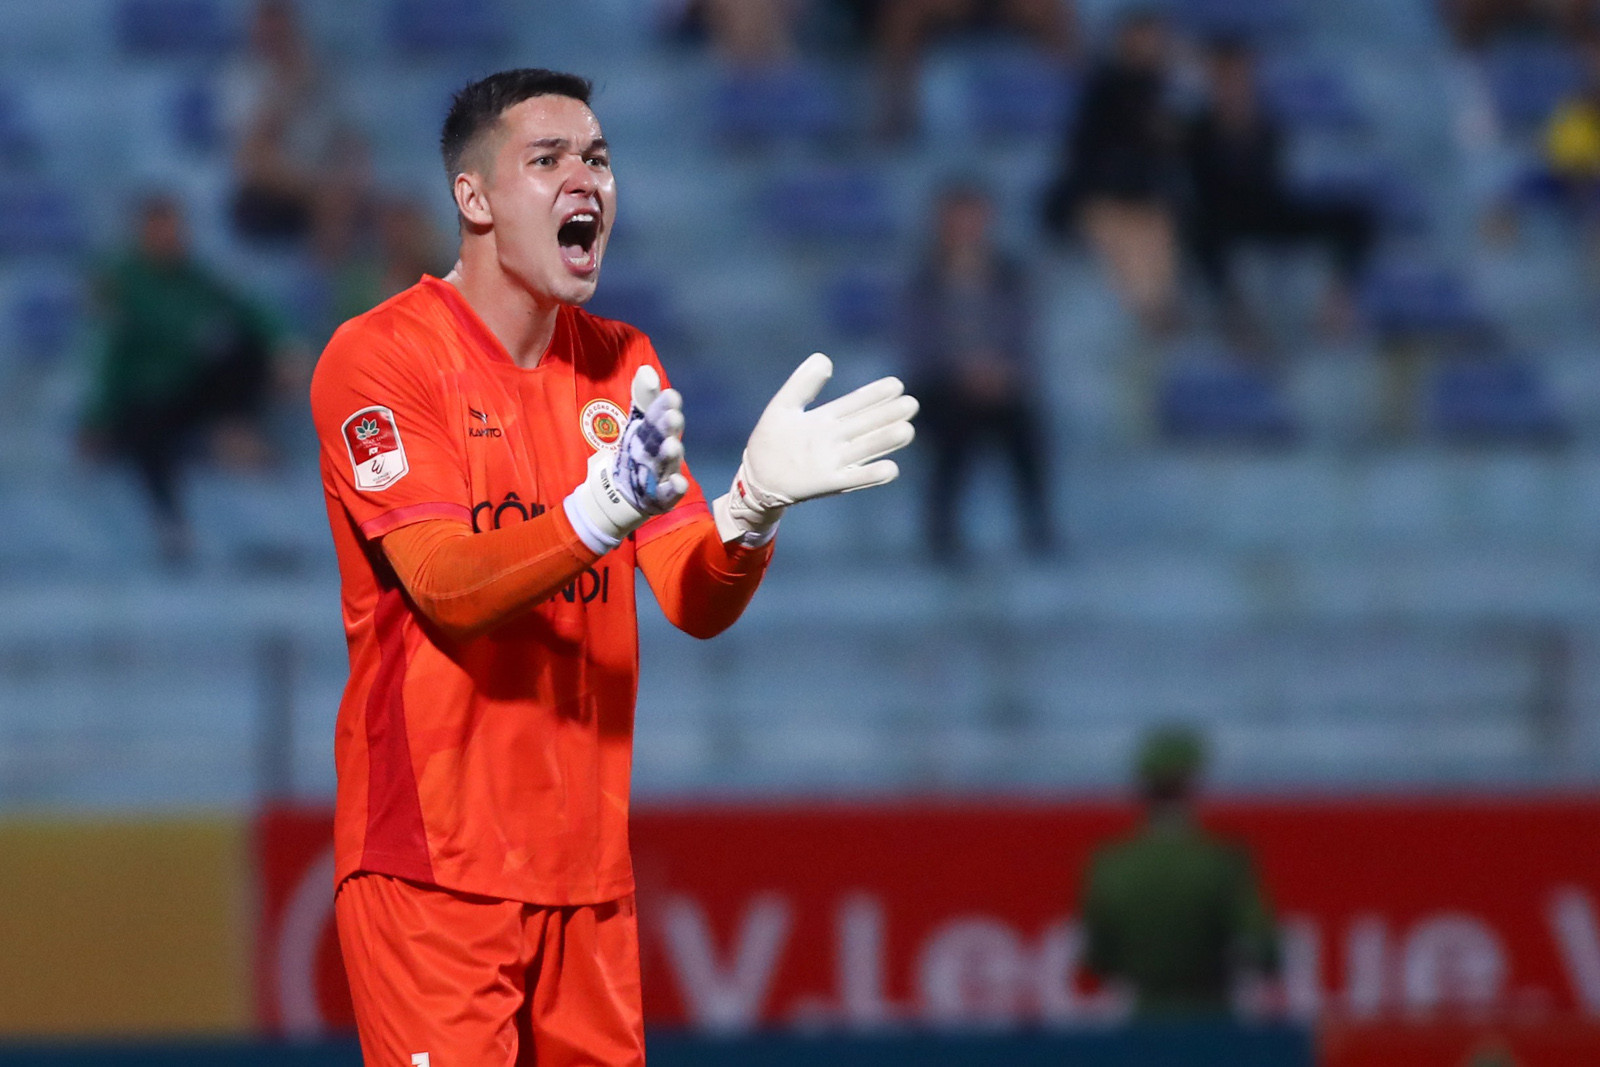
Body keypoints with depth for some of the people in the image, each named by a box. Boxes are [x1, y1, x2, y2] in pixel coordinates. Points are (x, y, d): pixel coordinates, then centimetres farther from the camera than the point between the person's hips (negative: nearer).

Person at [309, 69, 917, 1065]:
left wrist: (753, 504, -17)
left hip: (588, 869, 6)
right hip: (432, 864, -6)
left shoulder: (624, 366, 12)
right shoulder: (378, 357, -7)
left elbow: (698, 604, 4)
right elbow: (448, 588, -18)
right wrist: (602, 511, -34)